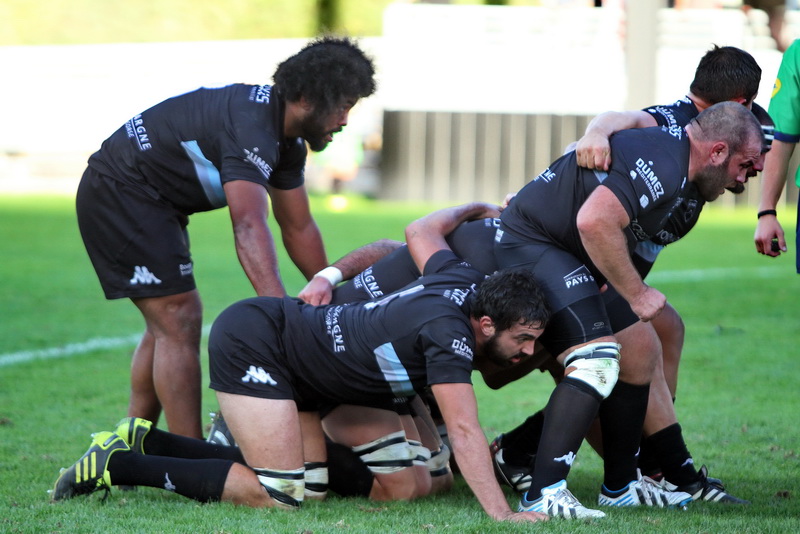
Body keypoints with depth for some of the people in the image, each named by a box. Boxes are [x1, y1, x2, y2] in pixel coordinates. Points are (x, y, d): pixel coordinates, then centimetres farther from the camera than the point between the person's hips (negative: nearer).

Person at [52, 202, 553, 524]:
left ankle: (145, 440, 13)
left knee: (313, 480, 8)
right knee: (278, 494, -15)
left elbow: (418, 232, 21)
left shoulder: (464, 282, 1)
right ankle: (118, 466, -9)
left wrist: (477, 210, 37)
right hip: (253, 340, -10)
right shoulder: (449, 334, -25)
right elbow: (464, 431, -32)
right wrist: (502, 514, -38)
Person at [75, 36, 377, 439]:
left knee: (169, 323, 16)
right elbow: (249, 227, -41)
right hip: (120, 193, -11)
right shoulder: (252, 126, -29)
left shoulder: (287, 140, 4)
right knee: (179, 321, -13)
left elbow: (298, 228, 13)